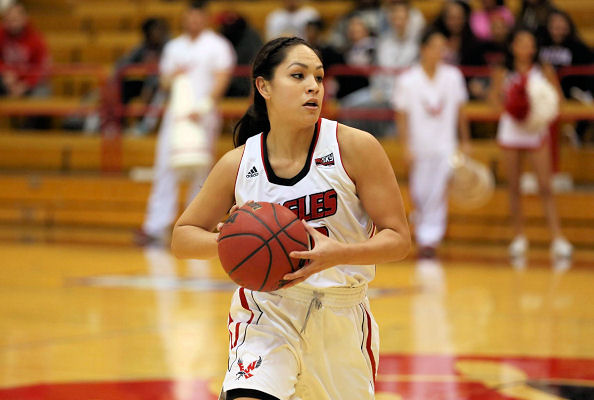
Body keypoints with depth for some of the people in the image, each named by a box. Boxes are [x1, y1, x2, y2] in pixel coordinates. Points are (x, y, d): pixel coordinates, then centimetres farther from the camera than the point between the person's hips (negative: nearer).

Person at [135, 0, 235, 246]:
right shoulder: (174, 47, 16)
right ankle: (156, 228, -6)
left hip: (203, 115, -4)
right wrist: (173, 75, -5)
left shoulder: (217, 46, 1)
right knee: (165, 167, -5)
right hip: (175, 112, 4)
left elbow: (221, 80, -8)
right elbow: (164, 81, 20)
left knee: (200, 172, -3)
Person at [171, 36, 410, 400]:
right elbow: (182, 237, 4)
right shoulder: (238, 165, -8)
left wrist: (336, 254, -30)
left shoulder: (355, 148, -13)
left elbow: (398, 239, -12)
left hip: (342, 318, 1)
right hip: (268, 312, -1)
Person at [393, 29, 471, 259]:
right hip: (419, 145, -1)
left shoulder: (453, 77, -1)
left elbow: (460, 111, 9)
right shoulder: (408, 81, -7)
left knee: (438, 193, -12)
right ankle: (422, 236, 27)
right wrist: (407, 147, -11)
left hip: (445, 146, 1)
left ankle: (429, 240, -12)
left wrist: (465, 141, 11)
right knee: (419, 195, 4)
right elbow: (402, 116, -3)